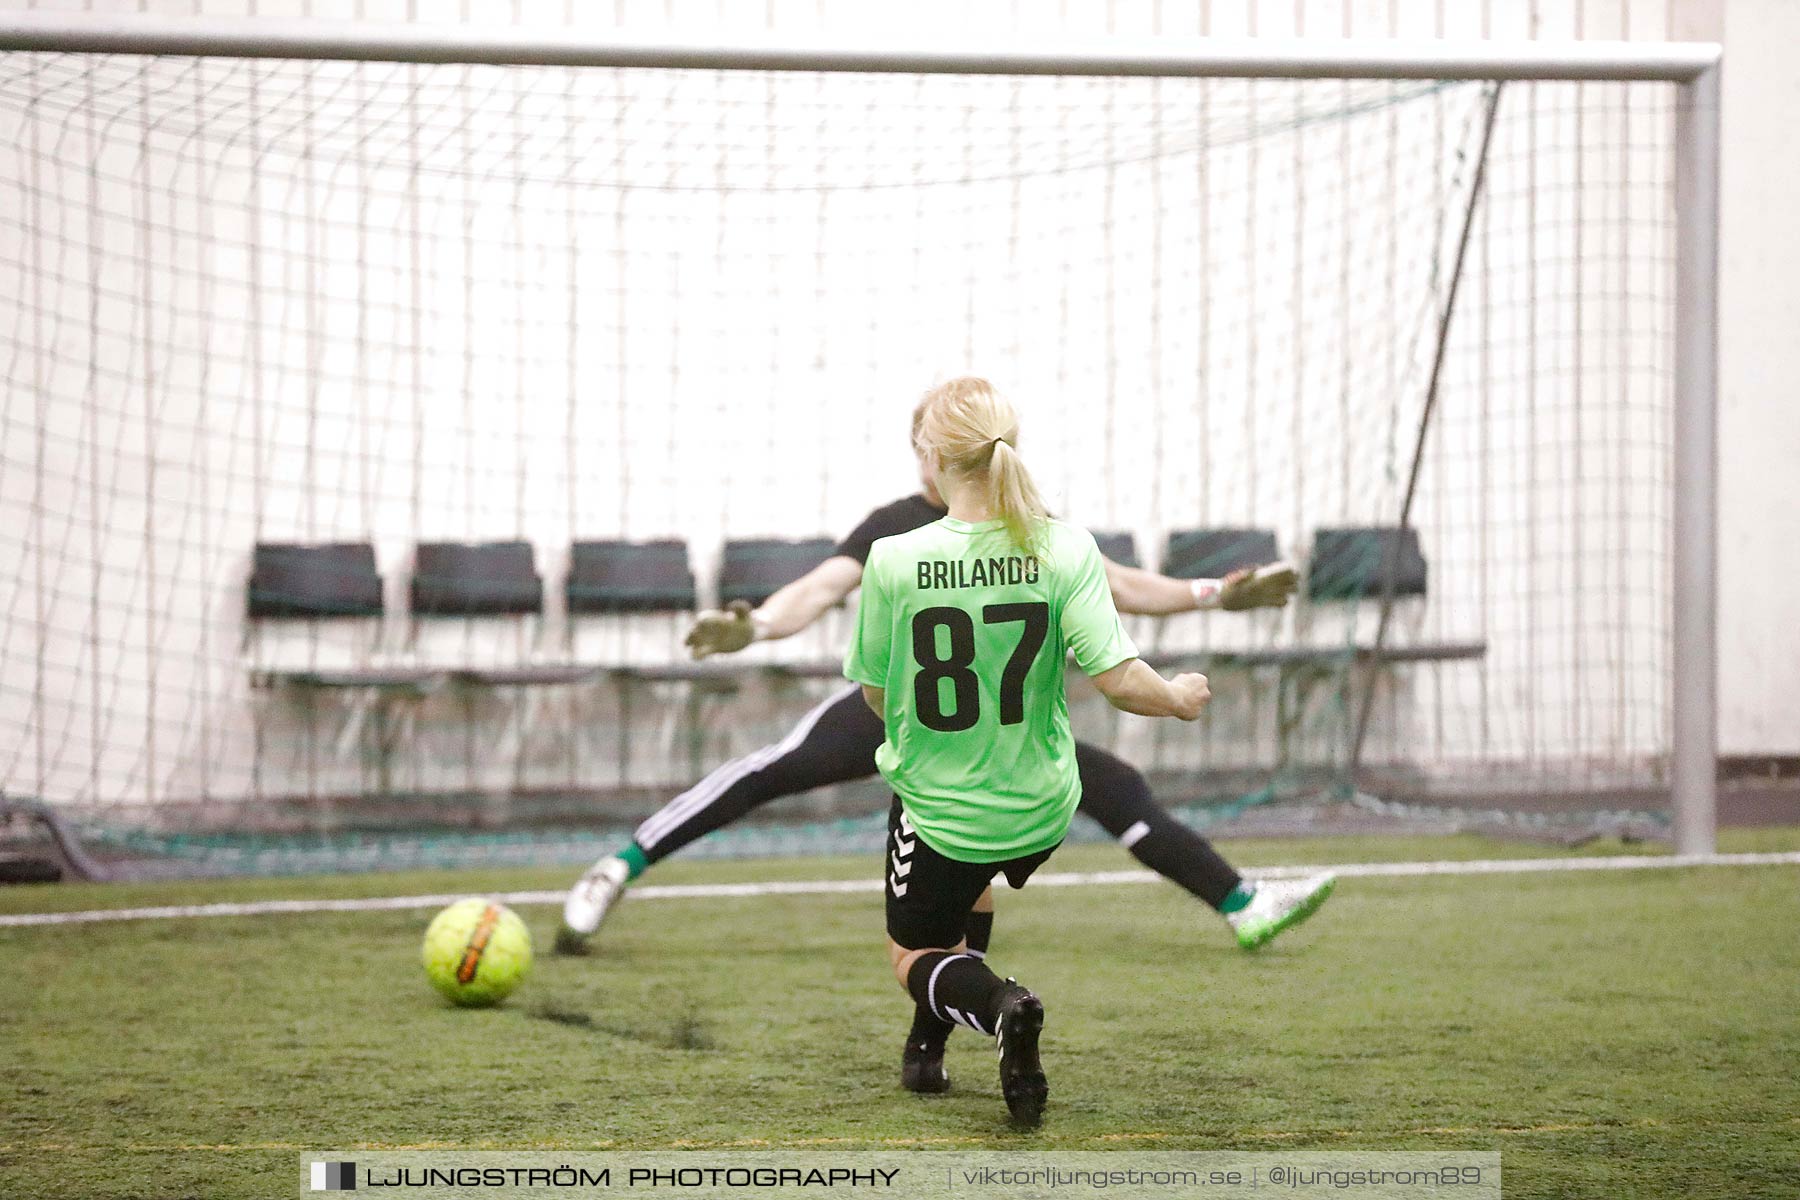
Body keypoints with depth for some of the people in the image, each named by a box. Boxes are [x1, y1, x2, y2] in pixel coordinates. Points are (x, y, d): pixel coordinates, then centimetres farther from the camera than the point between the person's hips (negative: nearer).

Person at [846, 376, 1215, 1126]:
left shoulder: (894, 563, -19)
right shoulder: (1064, 550, -17)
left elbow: (877, 696, -7)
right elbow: (1118, 679, -20)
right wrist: (1180, 699, 2)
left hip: (938, 805, -3)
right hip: (1040, 810, 3)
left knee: (914, 954, 20)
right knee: (970, 892, 37)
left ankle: (994, 1005, -12)